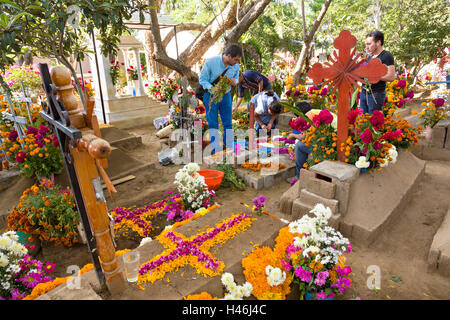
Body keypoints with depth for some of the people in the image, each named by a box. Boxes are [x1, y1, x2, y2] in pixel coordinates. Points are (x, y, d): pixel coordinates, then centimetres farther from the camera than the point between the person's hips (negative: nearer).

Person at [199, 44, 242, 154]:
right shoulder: (210, 62, -20)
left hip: (225, 95, 4)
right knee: (213, 124, -1)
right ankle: (216, 151, 7)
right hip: (210, 95, -4)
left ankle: (230, 150, 16)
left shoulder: (236, 66, -9)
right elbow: (202, 79, -14)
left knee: (228, 123, 6)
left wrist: (234, 81, -18)